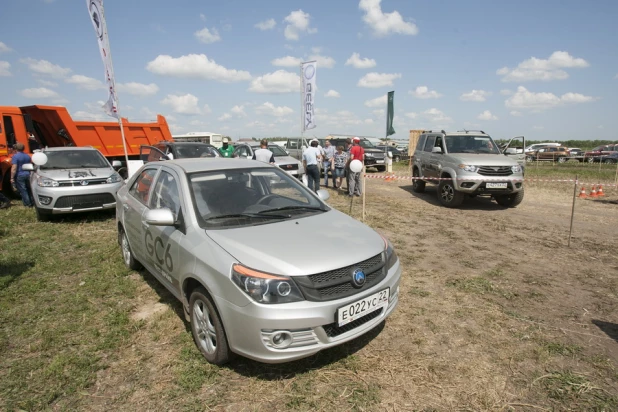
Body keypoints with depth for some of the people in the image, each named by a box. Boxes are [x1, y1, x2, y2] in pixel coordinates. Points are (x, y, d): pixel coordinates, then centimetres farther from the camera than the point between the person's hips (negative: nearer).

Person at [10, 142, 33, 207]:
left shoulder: (15, 156, -13)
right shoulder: (27, 156, 8)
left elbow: (14, 168, -18)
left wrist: (12, 178, -13)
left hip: (19, 176, -6)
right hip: (27, 175, 6)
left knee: (23, 190, 0)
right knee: (29, 189, 15)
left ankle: (28, 204, 1)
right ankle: (31, 202, 19)